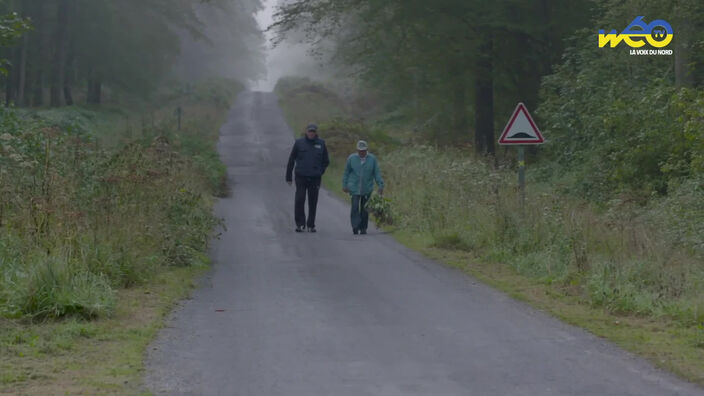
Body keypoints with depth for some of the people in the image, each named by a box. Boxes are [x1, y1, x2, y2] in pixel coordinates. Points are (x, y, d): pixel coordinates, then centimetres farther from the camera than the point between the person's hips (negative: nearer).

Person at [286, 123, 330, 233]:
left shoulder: (321, 144, 5)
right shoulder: (299, 143, 2)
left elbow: (326, 161, 16)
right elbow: (291, 160, 6)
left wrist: (320, 172, 4)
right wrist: (288, 177, 4)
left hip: (315, 178, 1)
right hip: (301, 177, -1)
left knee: (313, 203, 5)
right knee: (299, 201, -8)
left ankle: (311, 225, 14)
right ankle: (300, 224, -1)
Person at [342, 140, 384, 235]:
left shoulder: (372, 159, -1)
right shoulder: (351, 158, -1)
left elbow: (377, 173, 1)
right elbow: (346, 172, 7)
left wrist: (381, 186, -3)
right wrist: (344, 185, 6)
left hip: (367, 189, 1)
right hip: (354, 188, -1)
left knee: (364, 209, 4)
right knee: (355, 207, -13)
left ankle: (363, 228, 14)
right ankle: (355, 227, -13)